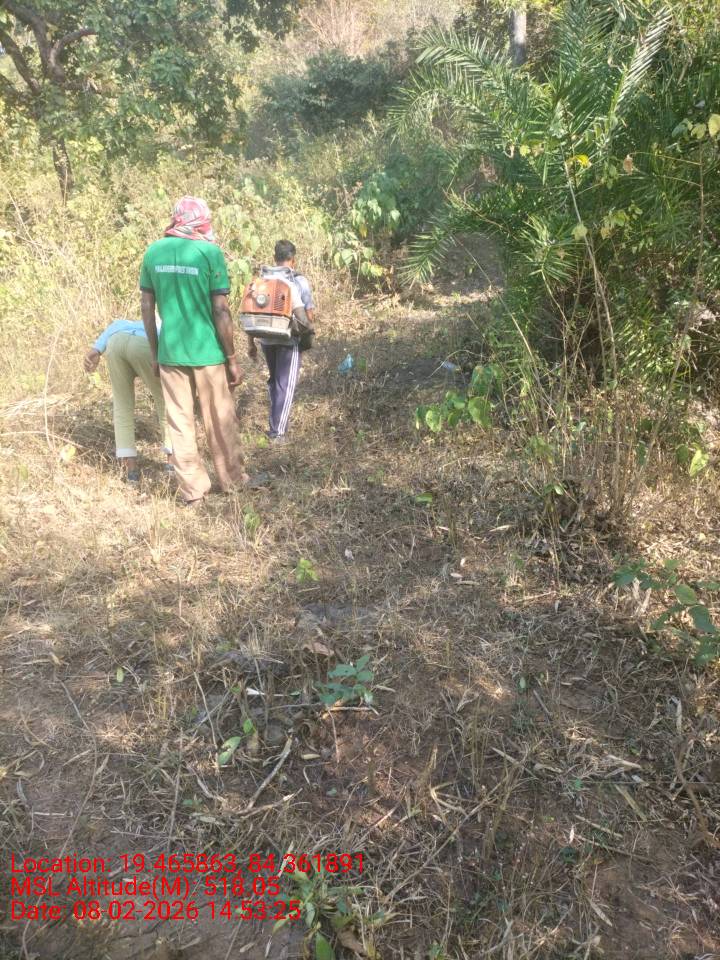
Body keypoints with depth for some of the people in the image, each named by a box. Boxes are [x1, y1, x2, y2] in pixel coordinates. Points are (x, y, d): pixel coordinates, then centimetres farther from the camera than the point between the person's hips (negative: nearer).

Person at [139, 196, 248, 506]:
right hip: (206, 352, -3)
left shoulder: (153, 252, 3)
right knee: (220, 420, 11)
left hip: (169, 352, 3)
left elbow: (147, 308, 6)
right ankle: (232, 480, 25)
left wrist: (154, 352, 16)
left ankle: (192, 490, 17)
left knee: (179, 423, 11)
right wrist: (232, 358, -4)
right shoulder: (209, 251, -9)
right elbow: (221, 312, -11)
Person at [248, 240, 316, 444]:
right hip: (289, 339, -4)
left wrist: (250, 343, 9)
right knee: (285, 384, 4)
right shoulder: (299, 281, -6)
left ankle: (279, 419, 33)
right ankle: (277, 431, 3)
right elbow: (310, 313, -5)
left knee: (274, 380, 23)